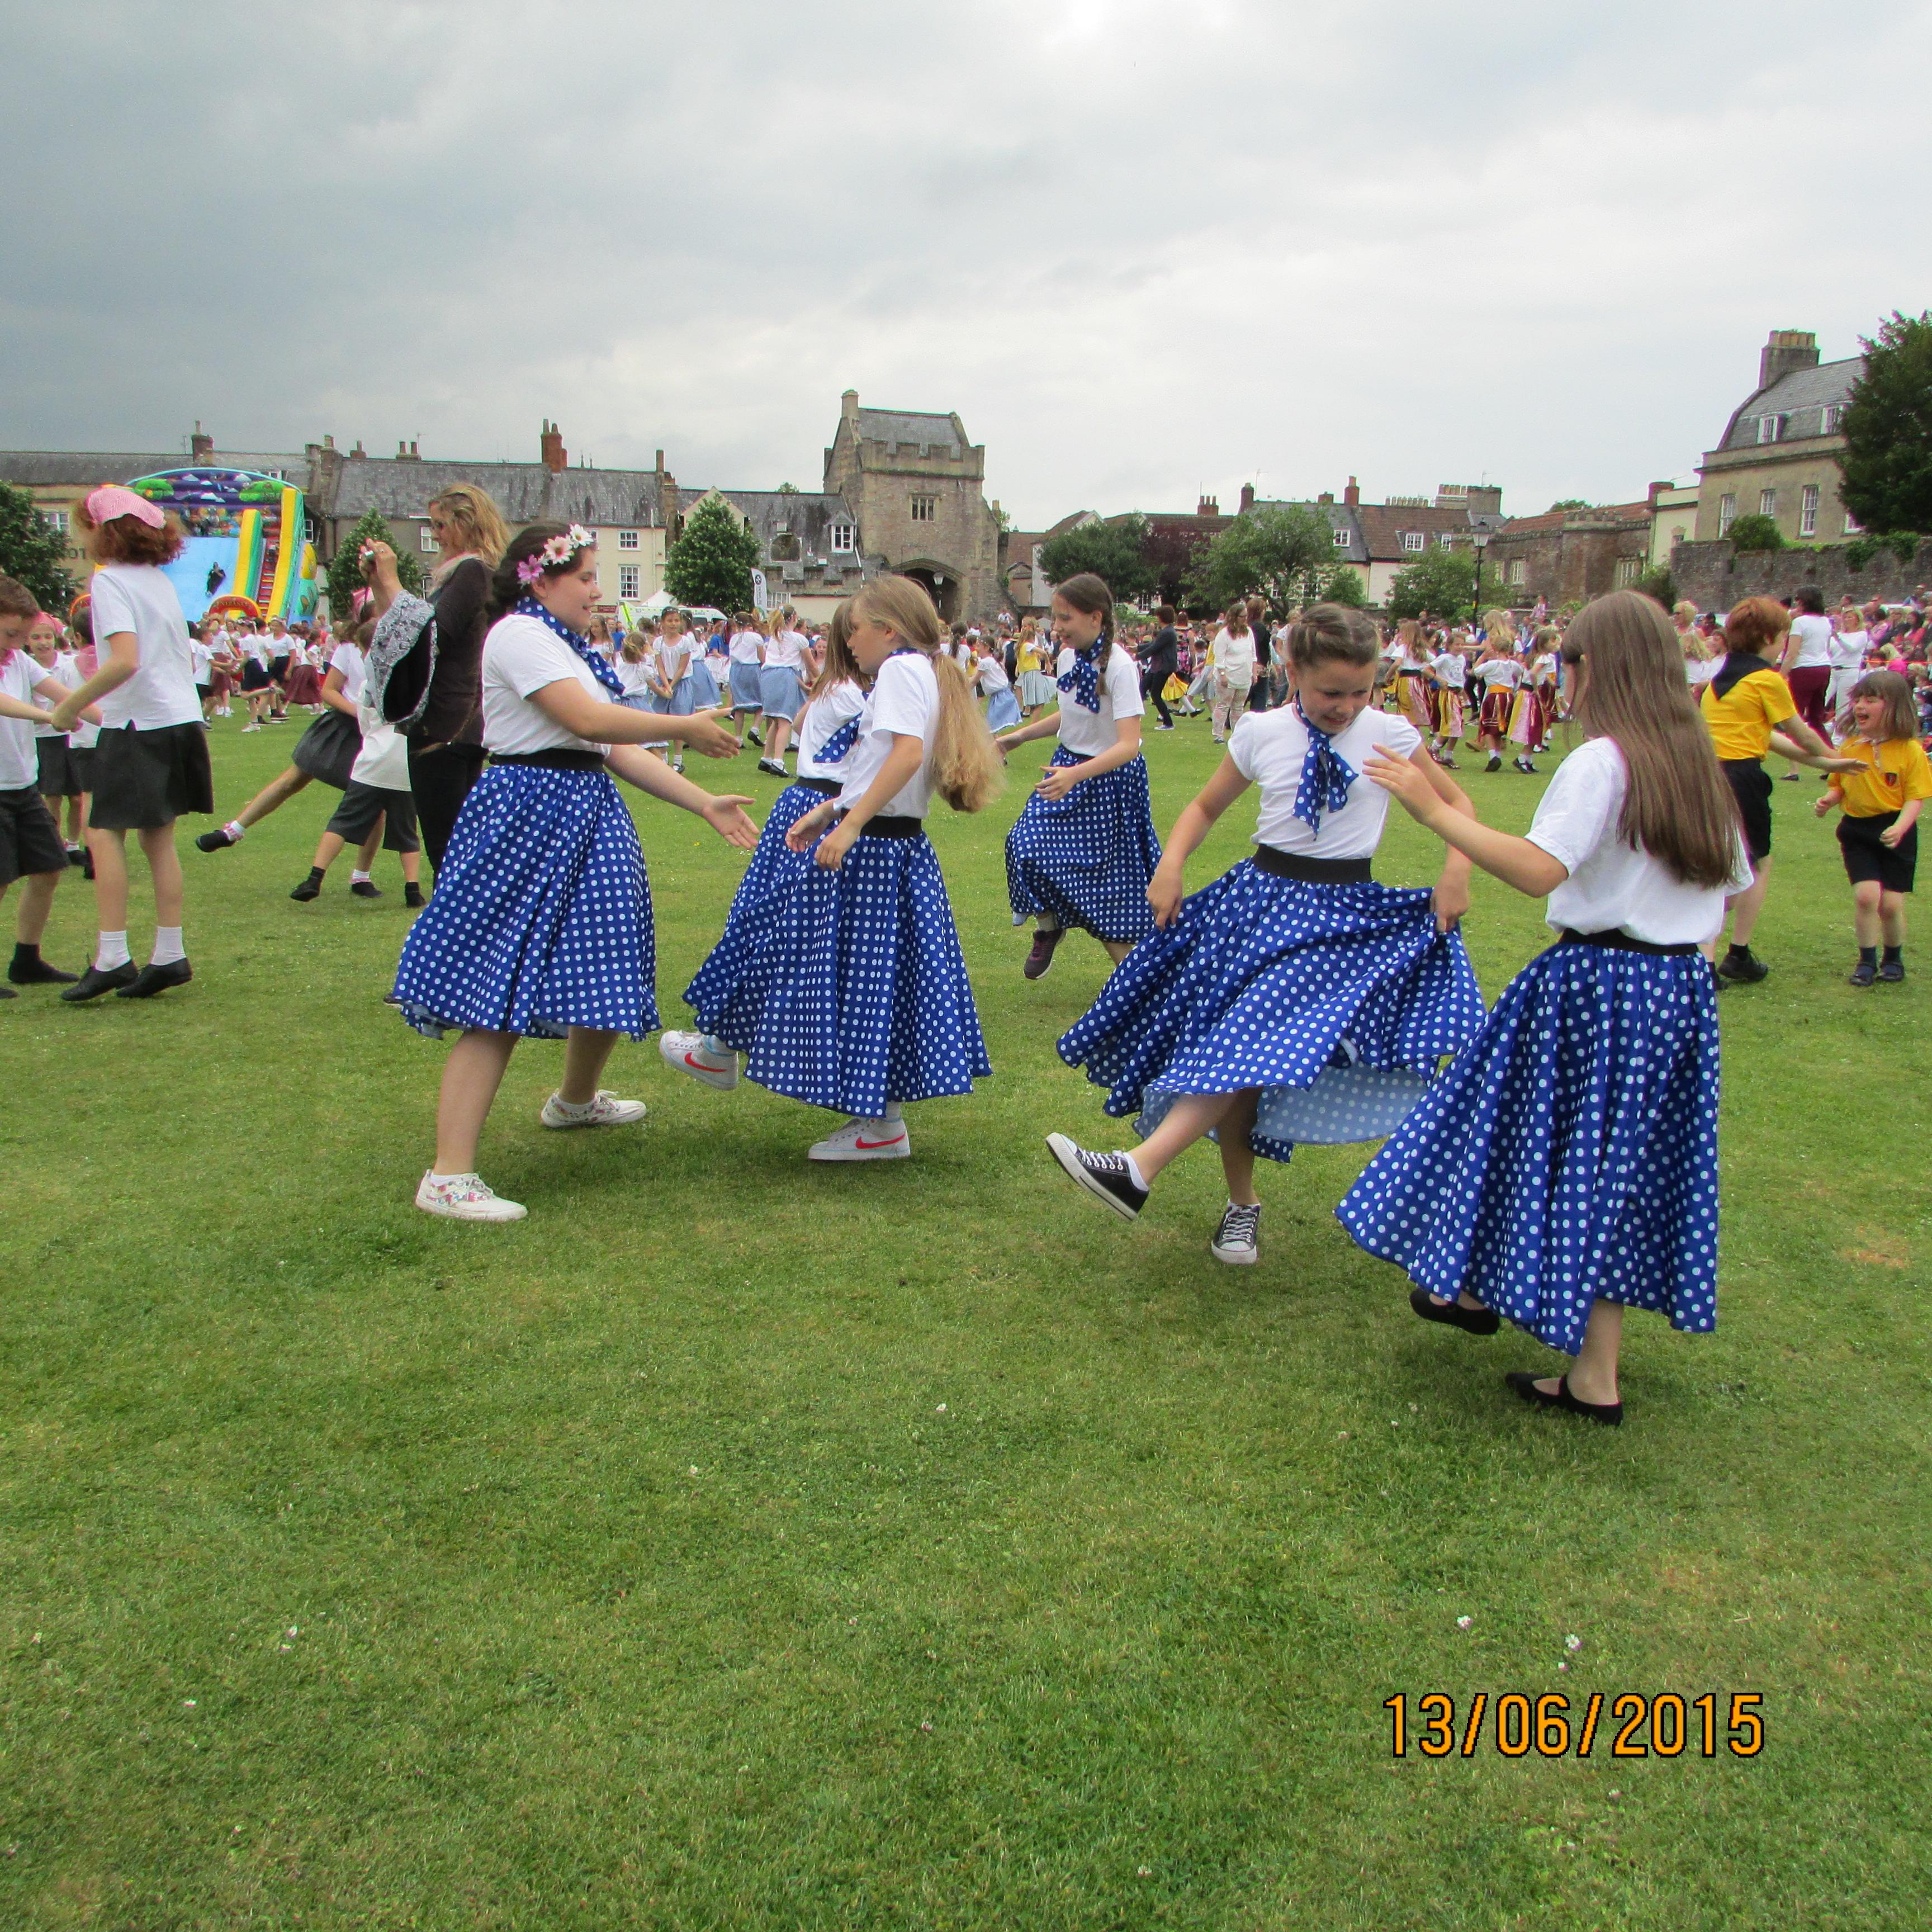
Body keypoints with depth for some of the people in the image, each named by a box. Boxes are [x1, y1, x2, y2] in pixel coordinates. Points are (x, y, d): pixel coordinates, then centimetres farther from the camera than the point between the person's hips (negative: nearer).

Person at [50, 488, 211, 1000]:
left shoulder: (109, 579, -11)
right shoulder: (157, 577, 13)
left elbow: (125, 661, -24)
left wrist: (71, 706, -15)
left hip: (138, 726, -8)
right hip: (182, 719, 8)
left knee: (105, 834, -3)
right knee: (158, 838, 10)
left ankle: (112, 957, -6)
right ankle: (170, 954, 9)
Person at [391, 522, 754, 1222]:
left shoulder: (568, 649, 22)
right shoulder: (518, 634, -9)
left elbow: (617, 752, 18)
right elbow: (590, 721, -21)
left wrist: (706, 806, 12)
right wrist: (686, 728, -9)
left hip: (587, 822, 10)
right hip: (530, 819, -10)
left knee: (609, 977, 19)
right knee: (498, 1001, -12)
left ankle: (575, 1100, 46)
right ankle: (448, 1177, -11)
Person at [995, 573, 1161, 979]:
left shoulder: (1118, 666, -23)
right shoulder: (1069, 656, -1)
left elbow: (1129, 744, -30)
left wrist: (1076, 775, -42)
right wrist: (1019, 737, 15)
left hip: (1109, 778, -6)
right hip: (1067, 768, 6)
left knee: (1110, 880, 2)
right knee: (1027, 845, -11)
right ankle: (1048, 929, 14)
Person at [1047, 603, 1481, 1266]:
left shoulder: (1391, 735, -4)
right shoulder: (1262, 734, 0)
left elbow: (1456, 803, 9)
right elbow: (1207, 805, 13)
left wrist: (1456, 871, -8)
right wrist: (1172, 864, -3)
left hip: (1342, 917, -3)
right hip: (1258, 898, 3)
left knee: (1255, 1042, -21)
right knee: (1236, 1050, 2)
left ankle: (1141, 1168, -27)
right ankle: (1242, 1204, 19)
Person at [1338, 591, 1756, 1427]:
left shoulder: (1600, 762, -16)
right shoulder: (1700, 766, 7)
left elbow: (1539, 870, -29)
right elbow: (1735, 884, 15)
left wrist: (1434, 810, -27)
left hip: (1592, 982, -7)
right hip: (1680, 985, 7)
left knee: (1533, 1139, 11)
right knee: (1628, 1166, 12)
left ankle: (1474, 1290, 31)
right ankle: (1594, 1375, 18)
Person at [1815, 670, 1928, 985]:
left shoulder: (1910, 749, -9)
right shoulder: (1850, 746, 2)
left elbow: (1917, 797, -11)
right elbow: (1840, 786, 15)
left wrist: (1899, 828, -26)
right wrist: (1829, 800, -7)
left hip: (1895, 831, -2)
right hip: (1857, 830, 2)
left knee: (1891, 903, -1)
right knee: (1866, 894, -13)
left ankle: (1893, 958, 25)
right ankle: (1867, 960, 5)